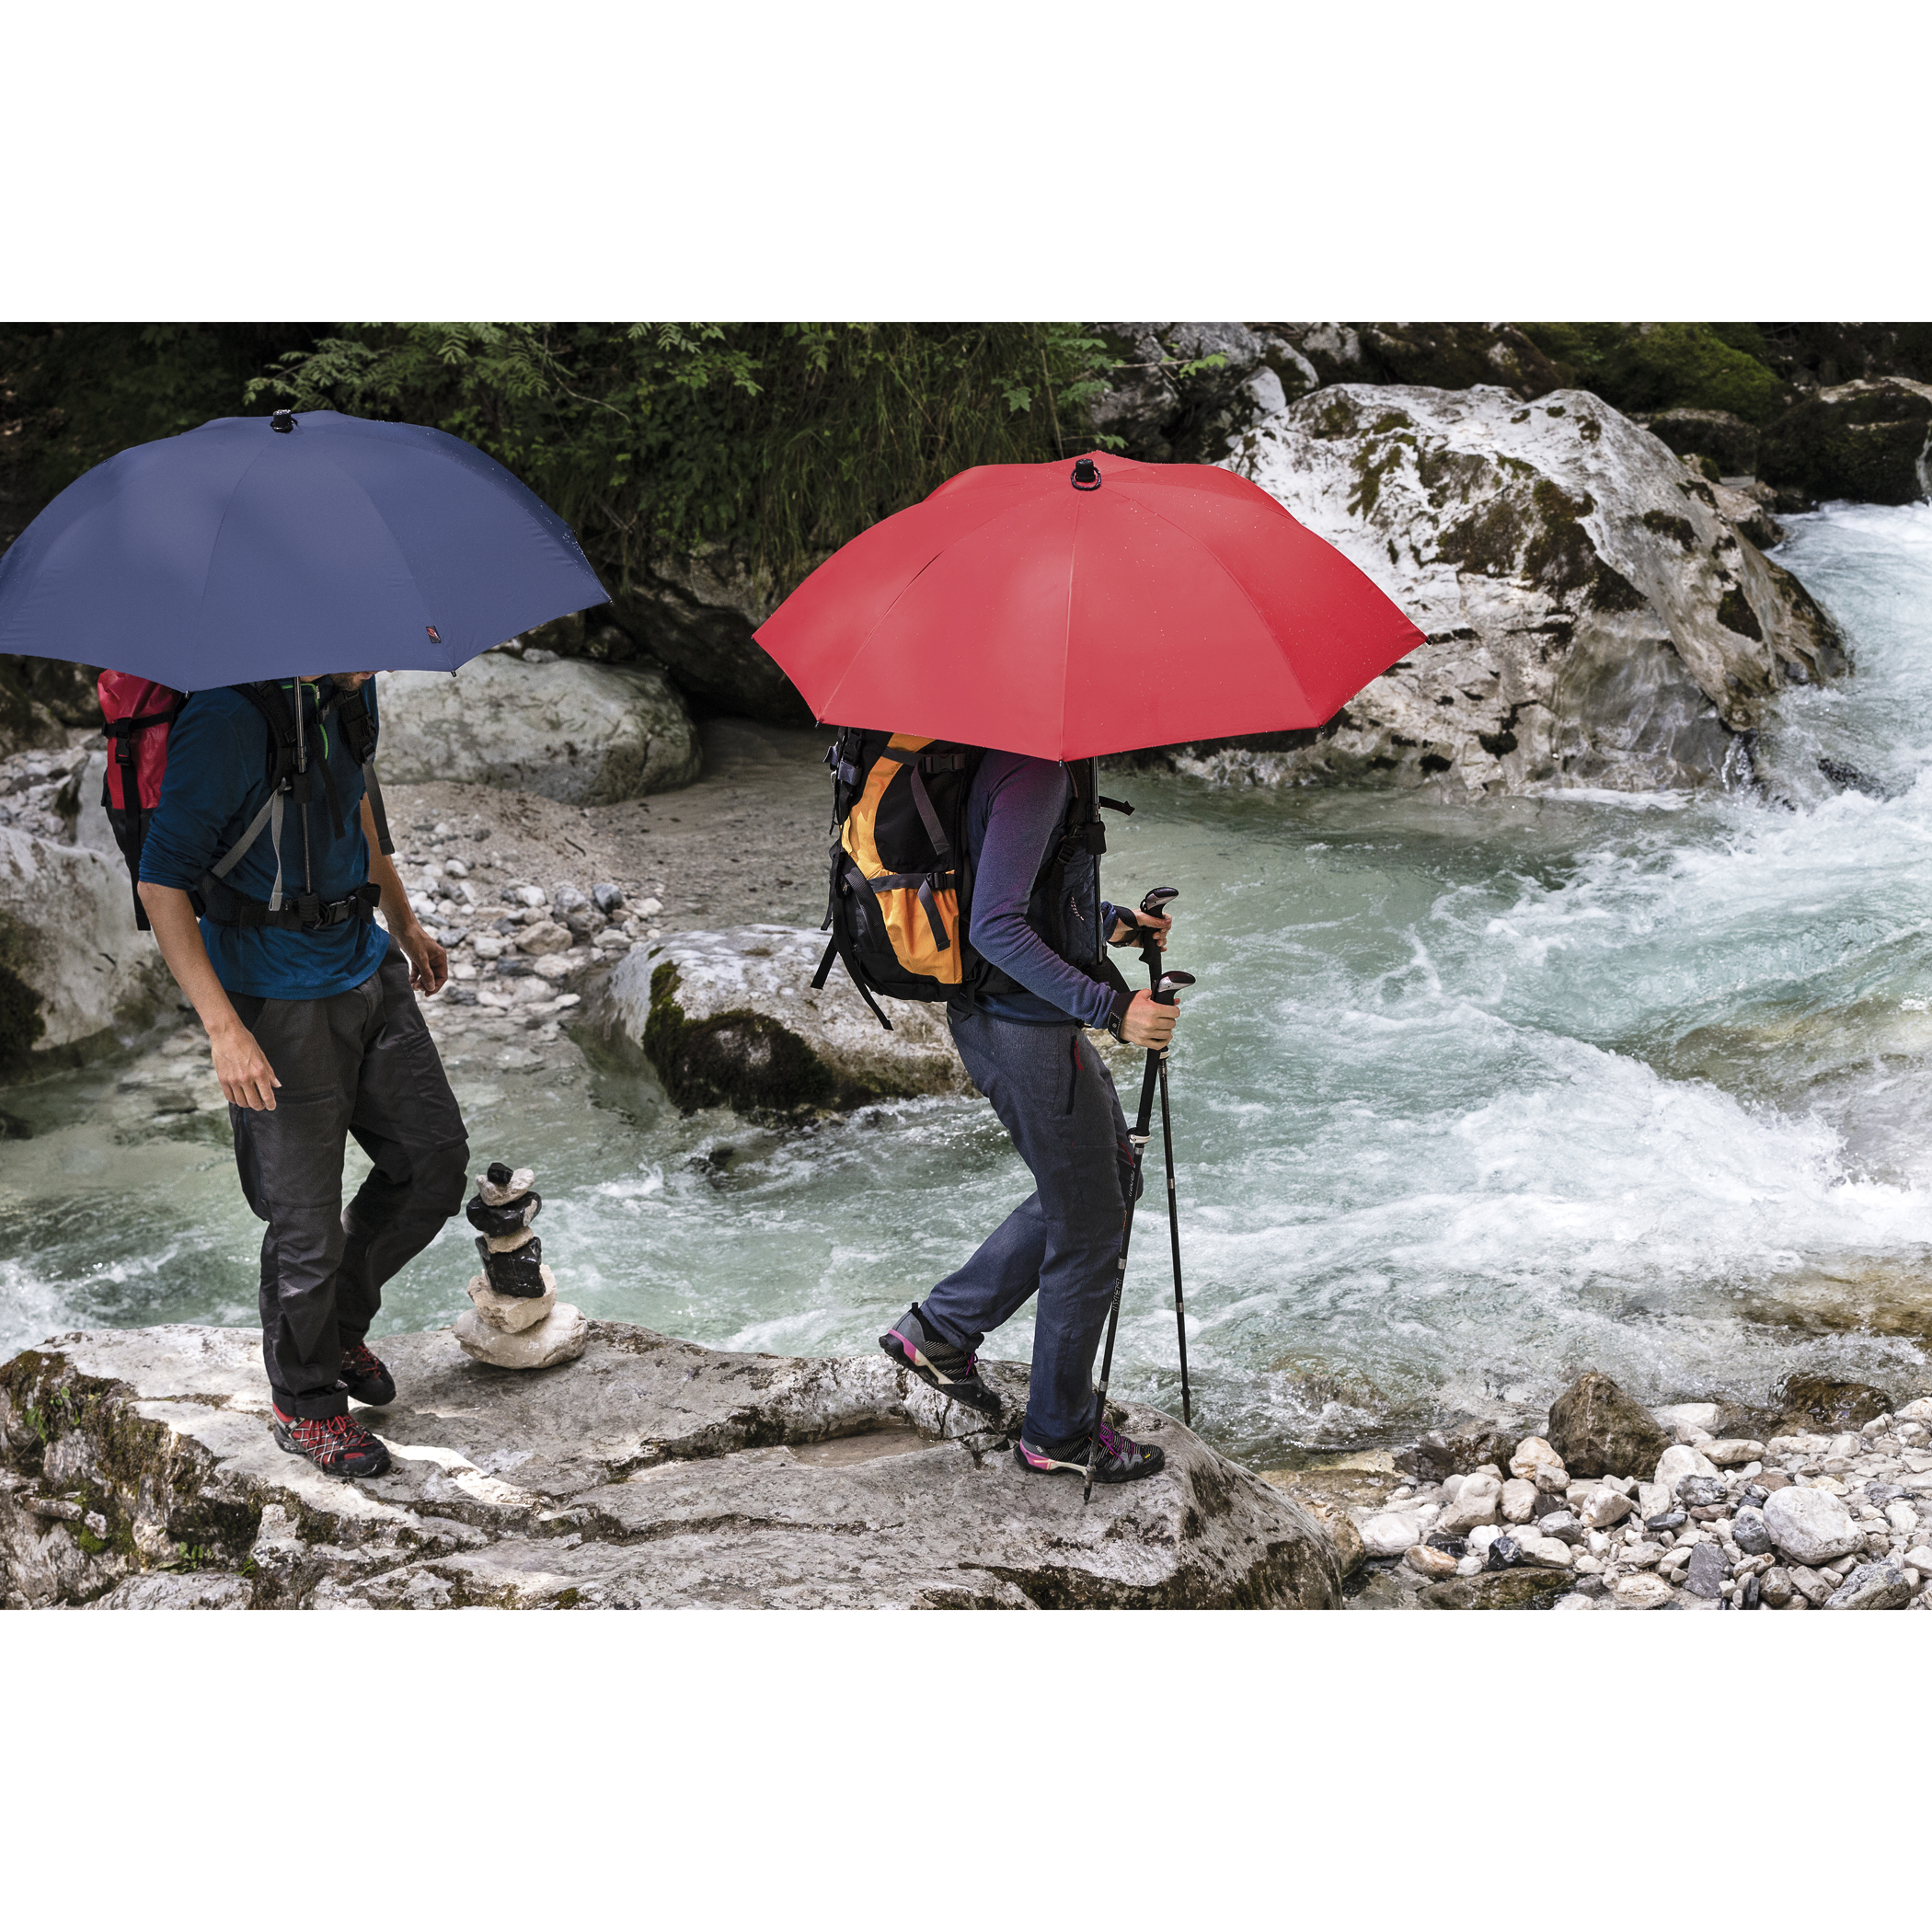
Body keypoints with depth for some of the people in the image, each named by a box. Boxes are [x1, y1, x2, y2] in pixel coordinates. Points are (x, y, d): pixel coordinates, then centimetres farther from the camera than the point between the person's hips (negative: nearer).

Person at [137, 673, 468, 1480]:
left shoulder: (350, 690, 0)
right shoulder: (226, 718, -25)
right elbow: (161, 883, -22)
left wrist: (404, 921, 26)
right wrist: (224, 1027, -25)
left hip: (365, 966, 8)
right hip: (278, 999, -8)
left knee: (435, 1162, 12)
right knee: (307, 1217, 1)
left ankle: (339, 1322, 34)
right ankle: (304, 1404, 23)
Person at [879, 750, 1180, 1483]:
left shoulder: (1001, 754, 6)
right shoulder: (1034, 773, -26)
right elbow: (996, 927, -30)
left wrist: (1110, 920, 24)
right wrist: (1109, 1007, -30)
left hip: (988, 1017, 10)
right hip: (1030, 1034, -10)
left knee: (1108, 1176, 26)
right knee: (1087, 1231, 6)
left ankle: (941, 1326, 28)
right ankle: (1058, 1436, 23)